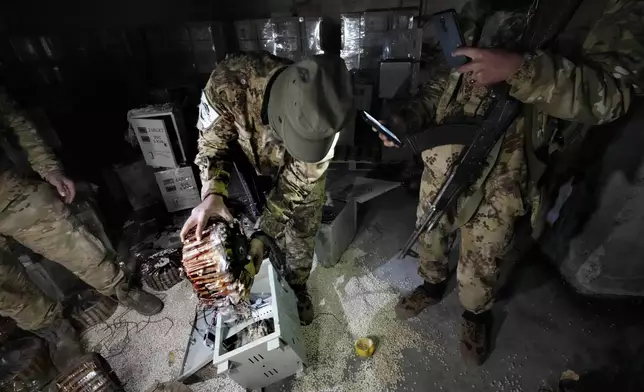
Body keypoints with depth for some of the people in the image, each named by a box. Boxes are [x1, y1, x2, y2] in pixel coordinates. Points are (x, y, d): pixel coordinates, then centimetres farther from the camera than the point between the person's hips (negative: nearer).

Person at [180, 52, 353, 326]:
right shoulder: (229, 82, -37)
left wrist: (263, 232, -29)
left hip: (302, 172, 0)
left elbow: (297, 182, -26)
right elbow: (213, 142, -20)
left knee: (301, 237, 10)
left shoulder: (322, 116, -36)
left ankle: (297, 289, 40)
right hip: (253, 163, 1)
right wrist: (213, 193, -37)